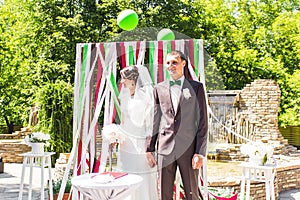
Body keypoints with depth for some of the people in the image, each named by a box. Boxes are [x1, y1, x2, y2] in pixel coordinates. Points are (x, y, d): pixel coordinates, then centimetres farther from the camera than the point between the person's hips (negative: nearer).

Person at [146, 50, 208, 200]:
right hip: (164, 148, 2)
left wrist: (200, 152, -6)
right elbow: (154, 121, 11)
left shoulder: (196, 87, 4)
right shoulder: (159, 88, 10)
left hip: (188, 148, -2)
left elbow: (202, 122, 0)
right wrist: (149, 149, 6)